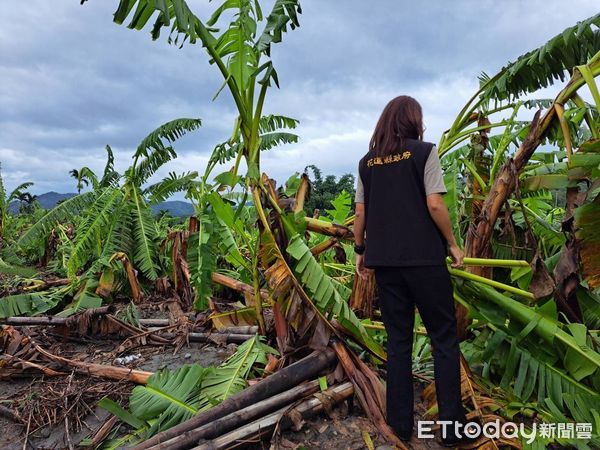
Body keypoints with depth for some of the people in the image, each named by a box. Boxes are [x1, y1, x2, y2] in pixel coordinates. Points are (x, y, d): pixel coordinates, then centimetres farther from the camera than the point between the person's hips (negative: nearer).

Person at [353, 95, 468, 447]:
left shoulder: (367, 162, 10)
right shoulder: (424, 151, -2)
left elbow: (360, 213, 7)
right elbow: (435, 205, -10)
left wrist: (361, 250, 16)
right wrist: (453, 244, 1)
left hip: (385, 261, 4)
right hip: (424, 259, -4)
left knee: (398, 340, 12)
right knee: (444, 338, 8)